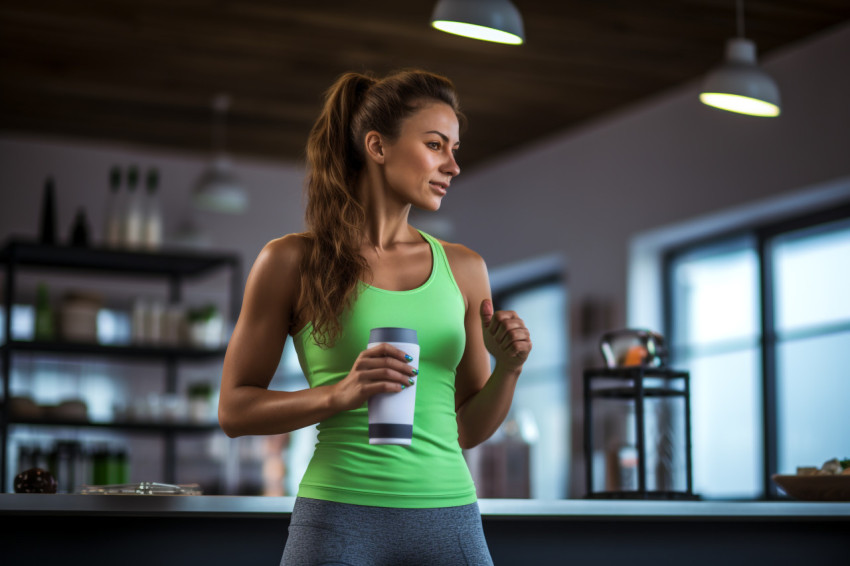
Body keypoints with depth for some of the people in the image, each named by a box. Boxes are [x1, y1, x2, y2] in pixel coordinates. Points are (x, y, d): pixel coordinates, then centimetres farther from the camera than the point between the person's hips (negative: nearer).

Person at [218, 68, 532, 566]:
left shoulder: (464, 268, 10)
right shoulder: (293, 262, 0)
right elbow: (235, 409, 1)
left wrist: (509, 368, -4)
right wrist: (340, 394, -13)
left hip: (448, 519, 3)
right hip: (340, 518, -3)